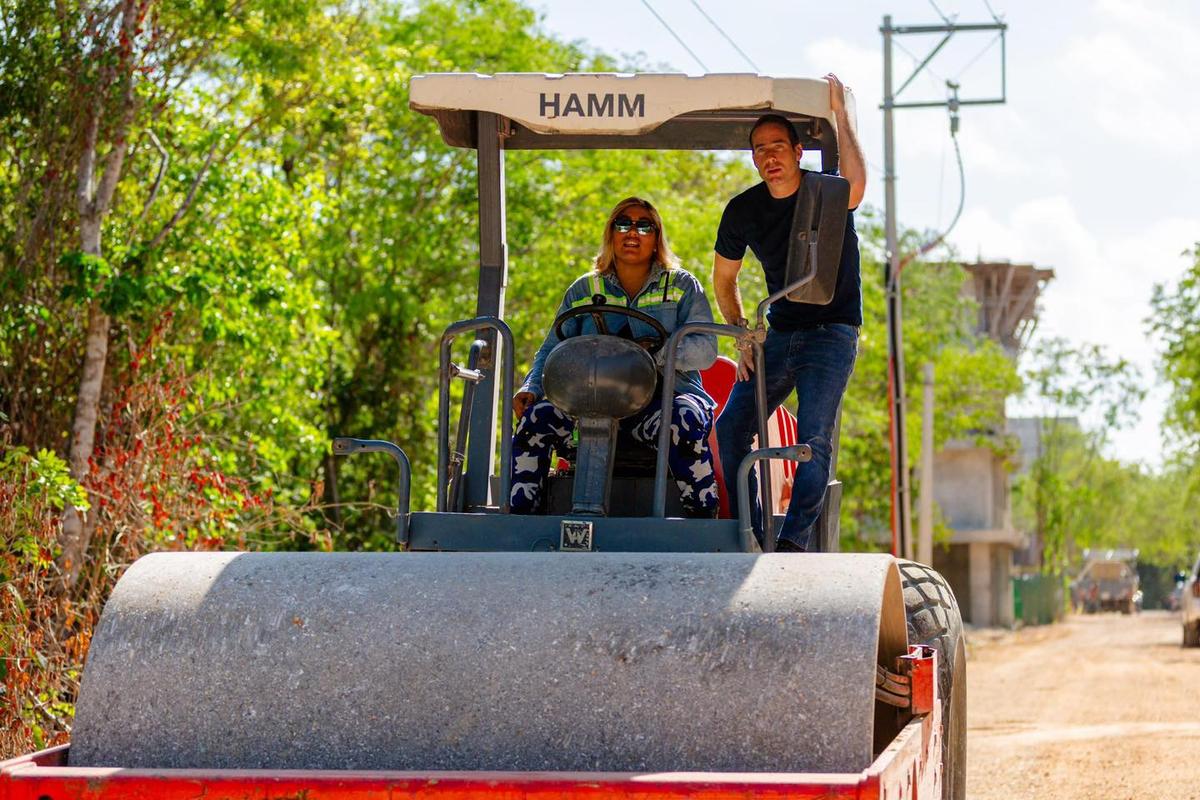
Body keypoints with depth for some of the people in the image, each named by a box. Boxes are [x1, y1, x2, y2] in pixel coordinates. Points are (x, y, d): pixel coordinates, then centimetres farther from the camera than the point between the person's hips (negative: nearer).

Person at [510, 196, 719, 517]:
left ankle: (702, 516, -27)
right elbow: (552, 349, 16)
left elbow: (705, 349, -1)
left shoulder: (682, 286, 12)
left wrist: (657, 353, -19)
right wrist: (531, 387, -5)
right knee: (535, 417, -24)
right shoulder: (583, 291, 19)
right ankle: (519, 514, -19)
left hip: (664, 394, -2)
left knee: (685, 422, -38)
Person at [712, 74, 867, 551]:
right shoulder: (743, 211, 2)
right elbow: (723, 279, 15)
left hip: (831, 333, -5)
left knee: (813, 439, -20)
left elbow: (855, 184, -36)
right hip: (777, 333, 5)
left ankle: (793, 541, -22)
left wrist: (839, 112, -29)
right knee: (729, 431, -3)